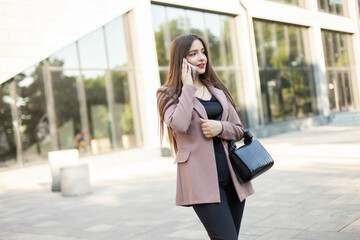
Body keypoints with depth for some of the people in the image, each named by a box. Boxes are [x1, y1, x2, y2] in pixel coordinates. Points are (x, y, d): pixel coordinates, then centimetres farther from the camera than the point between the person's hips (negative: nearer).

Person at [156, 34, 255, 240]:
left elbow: (239, 130, 15)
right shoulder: (169, 93, 0)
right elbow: (180, 125, -21)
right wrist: (188, 86, -11)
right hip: (202, 179, -6)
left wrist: (220, 128, -7)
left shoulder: (217, 89, 15)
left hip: (231, 174, 6)